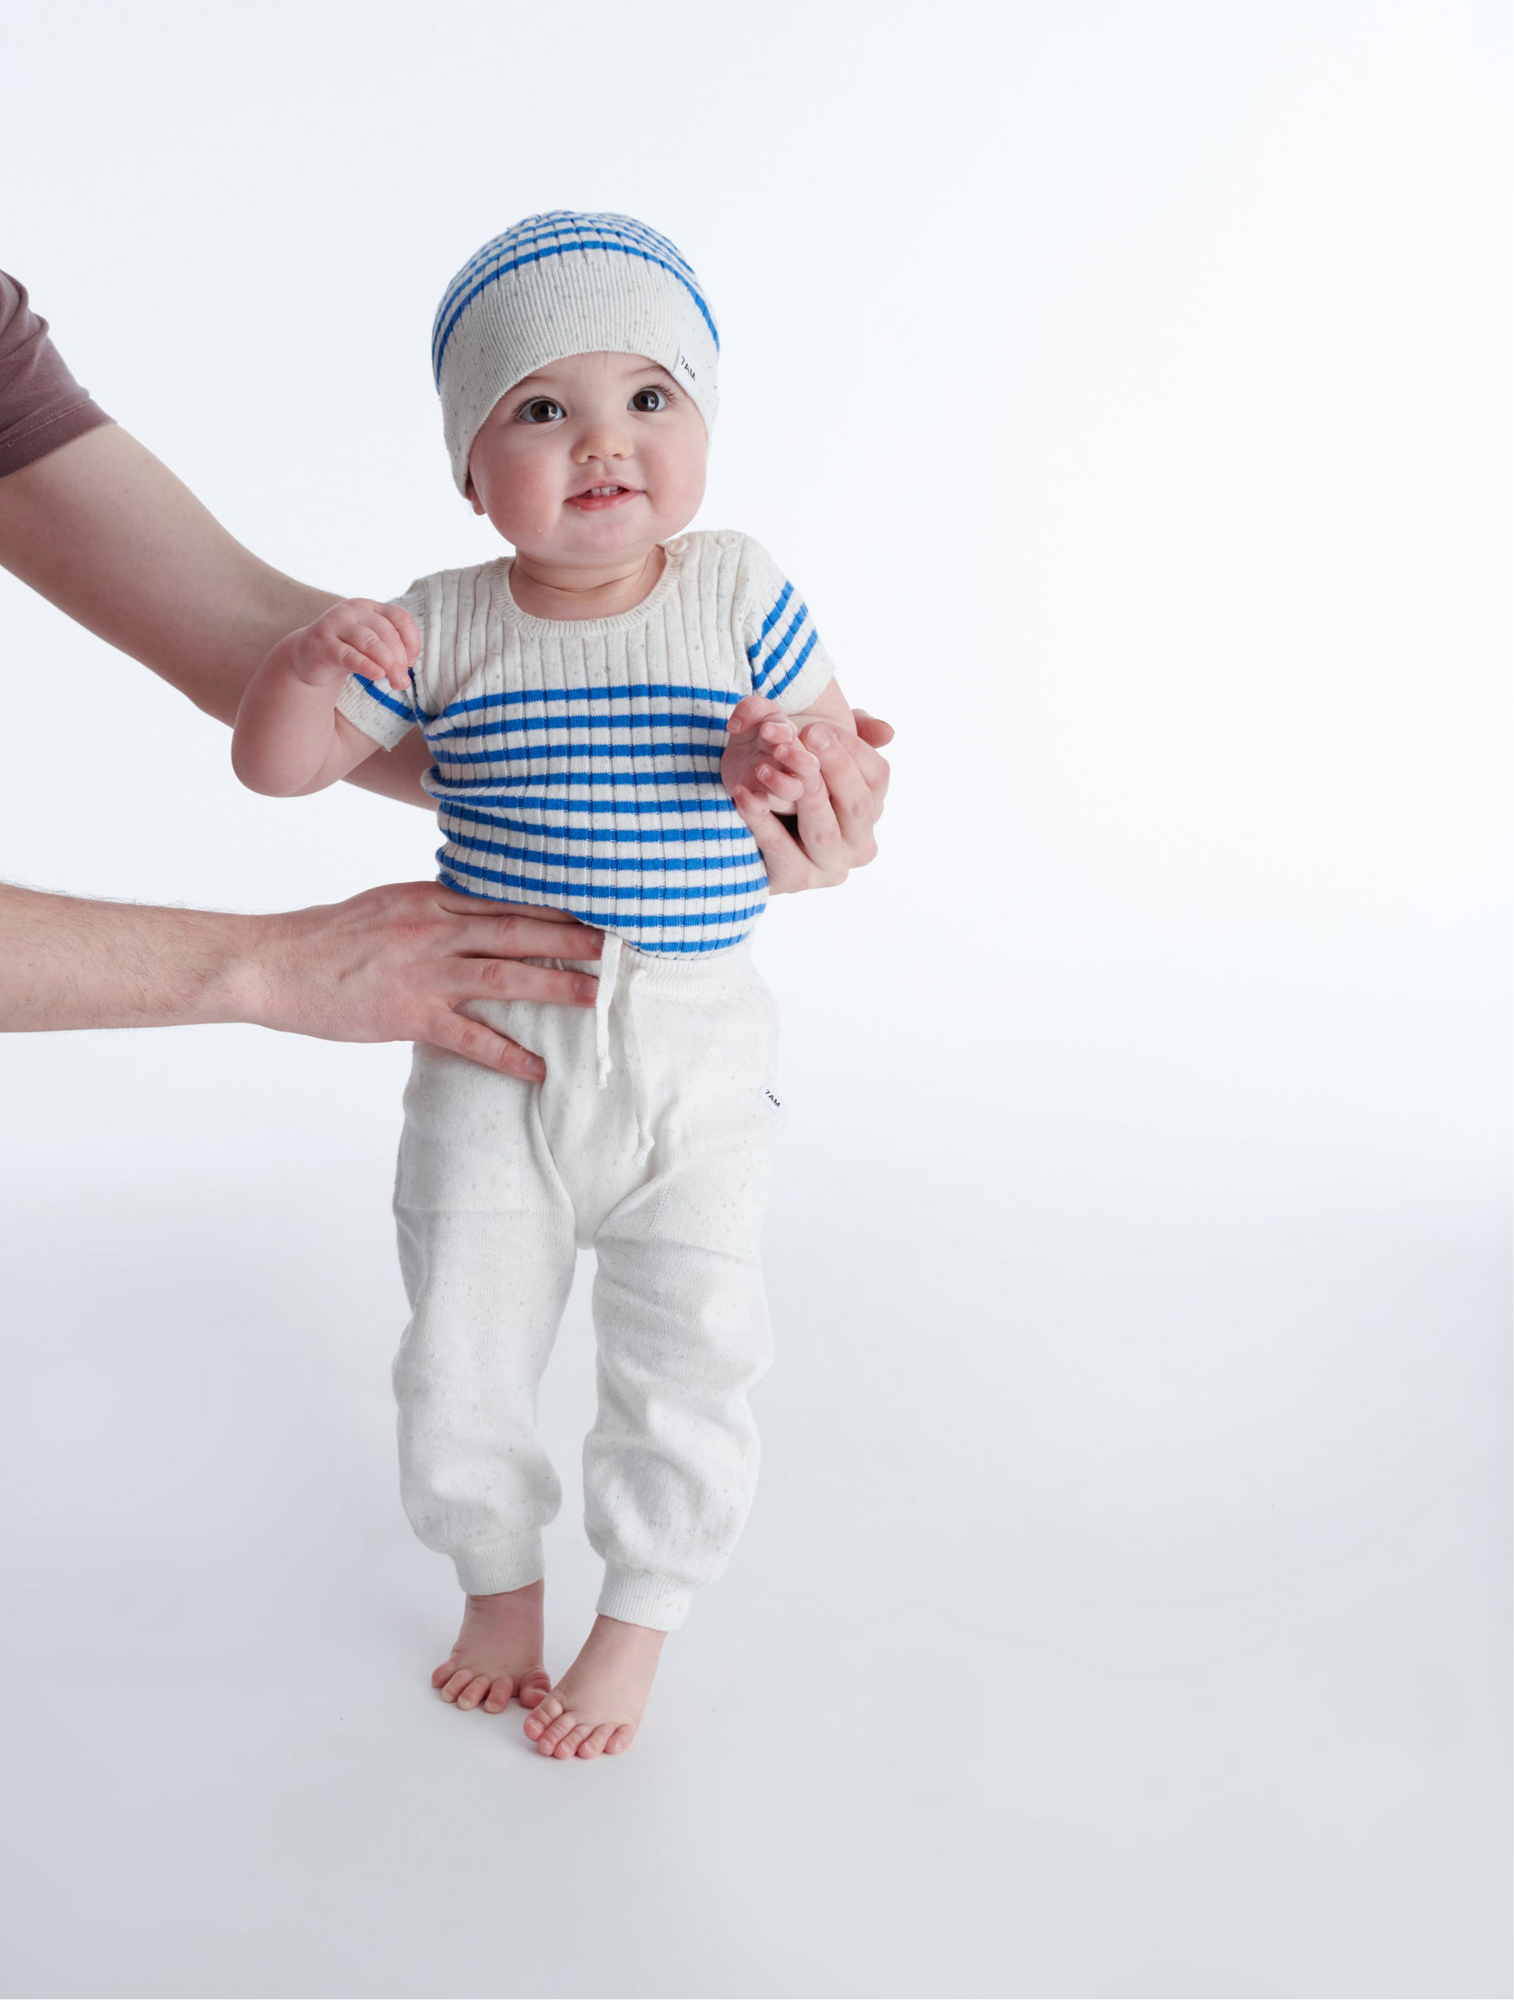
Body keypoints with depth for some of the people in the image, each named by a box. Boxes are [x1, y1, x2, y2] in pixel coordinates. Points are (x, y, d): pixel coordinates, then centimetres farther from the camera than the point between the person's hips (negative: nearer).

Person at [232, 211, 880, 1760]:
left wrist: (795, 761, -20)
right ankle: (497, 1580, 39)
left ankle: (637, 1622, 31)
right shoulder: (440, 627, -6)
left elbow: (836, 740, 4)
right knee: (457, 1355, 11)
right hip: (491, 1051, 1)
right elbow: (277, 765, -1)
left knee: (684, 1362, 7)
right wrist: (306, 667, -23)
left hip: (693, 1061, -1)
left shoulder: (740, 598, -7)